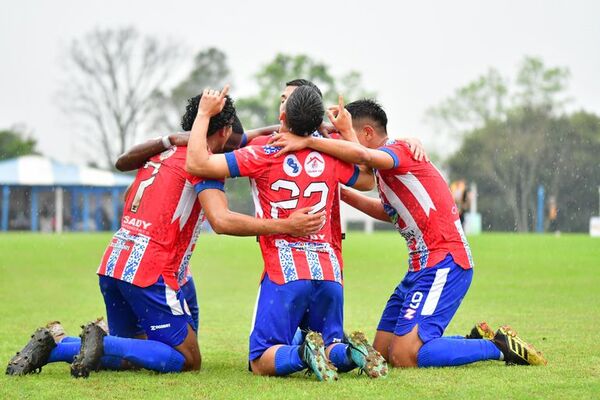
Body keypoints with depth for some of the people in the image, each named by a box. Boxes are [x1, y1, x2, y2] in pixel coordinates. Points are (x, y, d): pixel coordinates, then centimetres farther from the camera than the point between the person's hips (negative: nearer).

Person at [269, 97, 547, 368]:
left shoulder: (399, 150, -11)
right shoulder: (386, 169, 19)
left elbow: (362, 154, -33)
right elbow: (388, 212, 33)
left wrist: (308, 142, -32)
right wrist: (345, 196, 26)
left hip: (443, 263, -10)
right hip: (423, 265, 10)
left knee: (404, 357, -19)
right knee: (381, 351, 8)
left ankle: (500, 347, -5)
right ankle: (478, 340, 16)